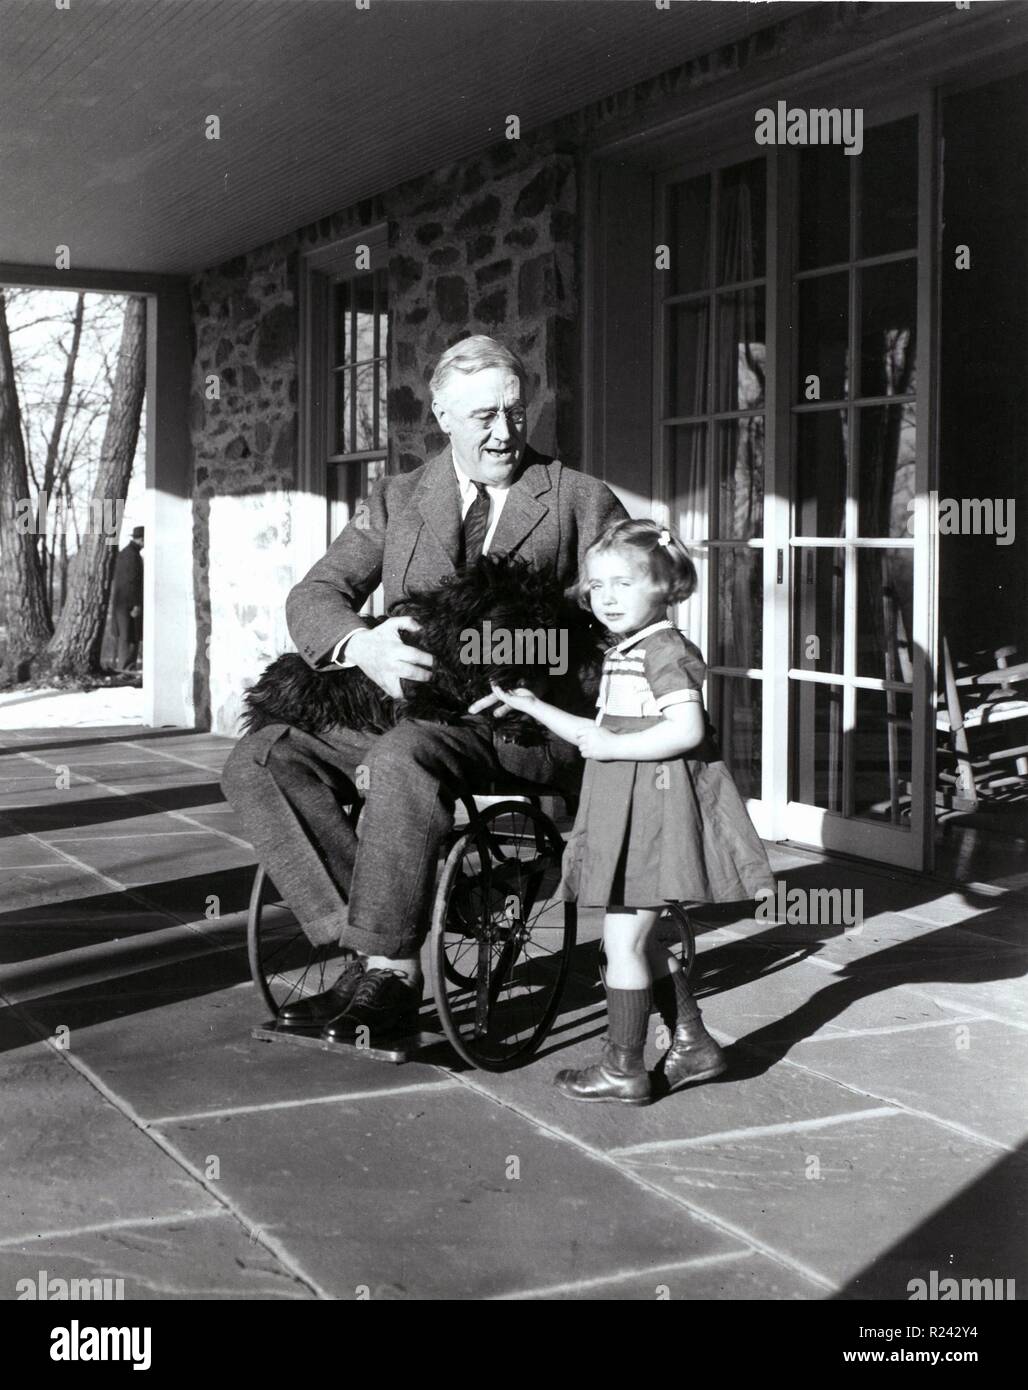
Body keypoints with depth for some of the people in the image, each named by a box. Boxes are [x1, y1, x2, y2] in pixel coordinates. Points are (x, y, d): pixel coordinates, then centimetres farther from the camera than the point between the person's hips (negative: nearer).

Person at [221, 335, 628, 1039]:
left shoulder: (583, 500, 8)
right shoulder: (397, 500, 16)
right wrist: (360, 645, -18)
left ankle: (391, 973, -24)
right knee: (258, 761, -16)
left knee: (403, 759, -36)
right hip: (403, 703, 5)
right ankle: (363, 940, -19)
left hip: (527, 722, -5)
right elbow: (314, 596, 6)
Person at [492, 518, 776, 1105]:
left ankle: (624, 1069, 8)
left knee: (624, 940, -3)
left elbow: (686, 730, -24)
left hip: (657, 808, -10)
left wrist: (613, 747, -20)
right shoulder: (621, 656, 16)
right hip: (628, 812, 10)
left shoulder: (665, 650, -14)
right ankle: (694, 1044, 26)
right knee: (643, 940, 17)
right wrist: (532, 705, 18)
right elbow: (601, 735, 21)